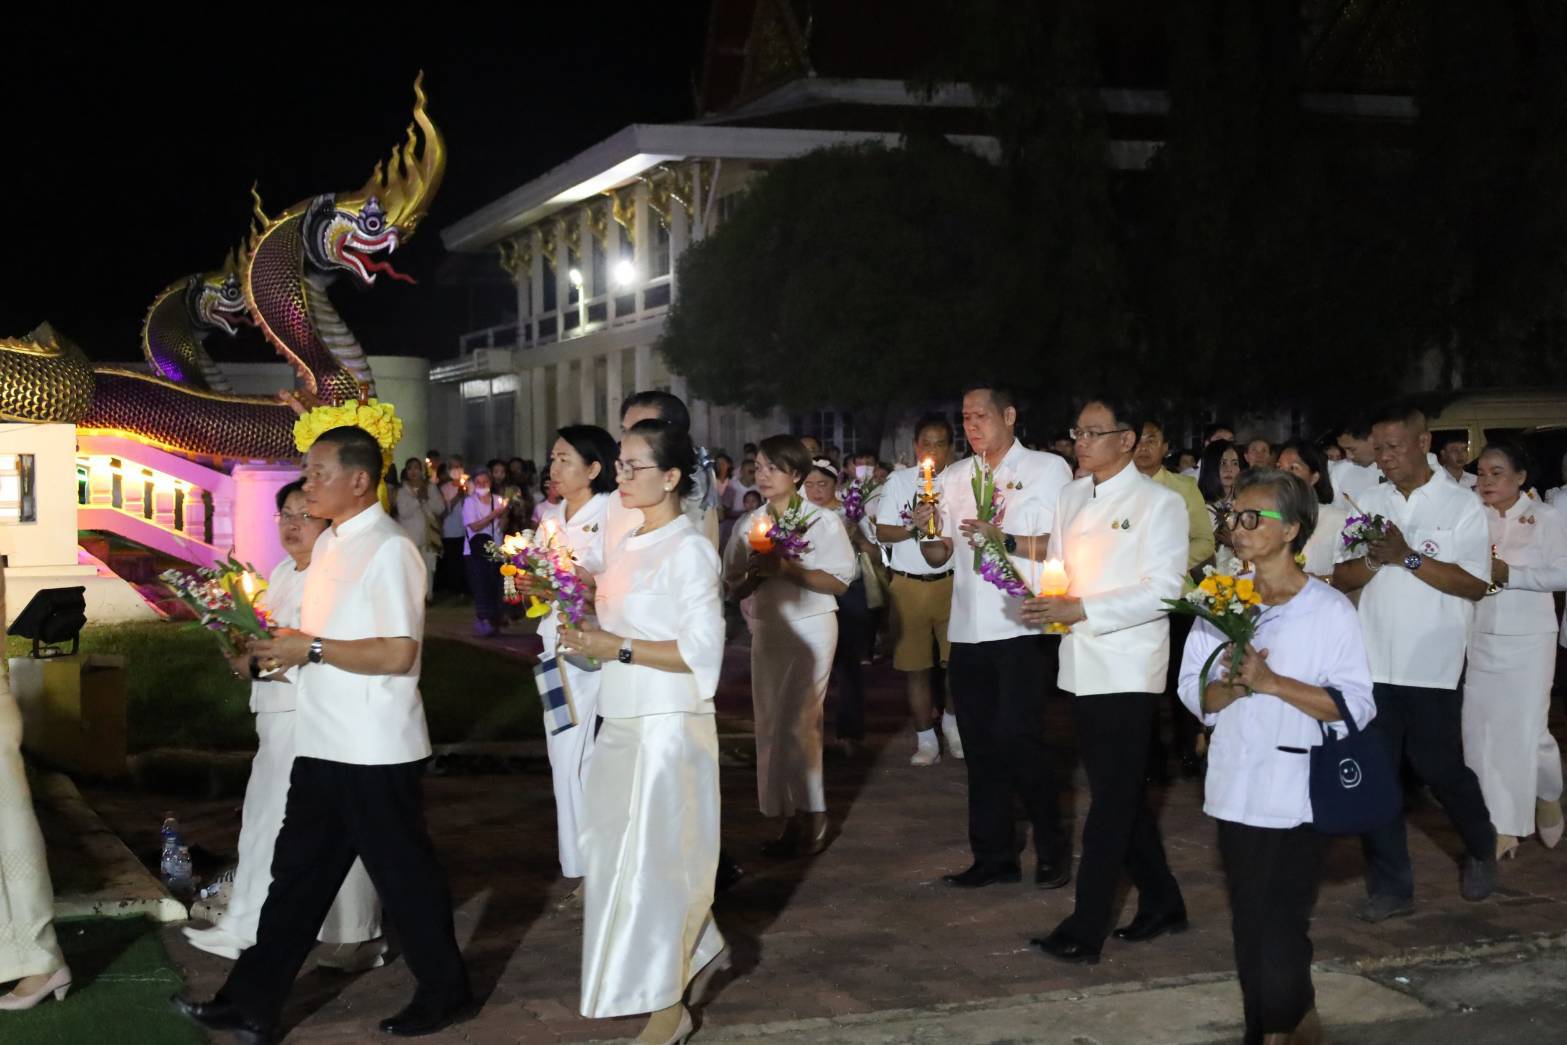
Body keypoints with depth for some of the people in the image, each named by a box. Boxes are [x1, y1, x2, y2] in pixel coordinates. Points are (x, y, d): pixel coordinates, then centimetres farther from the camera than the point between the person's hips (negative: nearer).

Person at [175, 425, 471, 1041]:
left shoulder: (389, 550, -15)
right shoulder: (328, 545, 12)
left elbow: (398, 654, -22)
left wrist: (310, 648, -18)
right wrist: (279, 645, 6)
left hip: (376, 752, -9)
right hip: (323, 743, 9)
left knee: (403, 873, 5)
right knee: (297, 873, 12)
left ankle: (443, 991, 23)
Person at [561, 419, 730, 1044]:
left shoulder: (689, 551, -13)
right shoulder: (629, 545, 11)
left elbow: (702, 651, -18)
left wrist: (619, 649, -20)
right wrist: (587, 633, 4)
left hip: (668, 726, -8)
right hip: (621, 722, 8)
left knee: (652, 856, 0)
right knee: (620, 849, 16)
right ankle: (700, 951, 36)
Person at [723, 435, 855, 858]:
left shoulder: (821, 522, -5)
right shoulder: (748, 525, 7)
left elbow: (839, 582, -10)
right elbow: (734, 588, 7)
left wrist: (786, 568, -18)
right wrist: (754, 573, -15)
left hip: (811, 627, -5)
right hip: (766, 628, 5)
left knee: (798, 723, -8)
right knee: (770, 724, 4)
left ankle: (812, 819, 3)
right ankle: (792, 819, 11)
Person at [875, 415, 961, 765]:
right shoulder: (898, 480, 7)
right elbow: (882, 531, 3)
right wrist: (915, 529, -13)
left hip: (950, 582, -1)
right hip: (908, 584, 2)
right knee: (914, 664, 5)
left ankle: (952, 722, 24)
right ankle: (926, 739, 16)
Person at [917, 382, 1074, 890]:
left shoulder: (1047, 468, -2)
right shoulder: (953, 478, 14)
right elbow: (939, 558, 13)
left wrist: (1004, 540, -21)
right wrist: (926, 531, -8)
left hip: (1021, 627, -5)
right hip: (968, 631, 5)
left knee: (1017, 738, -11)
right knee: (980, 747, 9)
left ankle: (1052, 847, 7)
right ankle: (992, 855, 18)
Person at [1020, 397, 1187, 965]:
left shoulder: (1159, 502, -7)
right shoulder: (1071, 497, 13)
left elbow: (1162, 591, -14)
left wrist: (1079, 609, -20)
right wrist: (1042, 599, -3)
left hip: (1127, 670, -7)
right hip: (1082, 665, 7)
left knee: (1112, 797, -4)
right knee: (1120, 792, 14)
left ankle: (1086, 928, -1)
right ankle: (1160, 902, 28)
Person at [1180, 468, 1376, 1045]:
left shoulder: (1330, 610, -6)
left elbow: (1355, 706, -11)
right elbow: (1194, 693, 7)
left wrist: (1271, 682, -18)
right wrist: (1232, 687, -14)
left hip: (1297, 796, -4)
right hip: (1236, 791, 4)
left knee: (1281, 934, -5)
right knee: (1249, 932, 12)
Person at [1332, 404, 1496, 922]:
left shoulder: (1462, 505, -4)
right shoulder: (1369, 503, 8)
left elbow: (1476, 584, -13)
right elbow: (1342, 577, 6)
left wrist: (1407, 556, -19)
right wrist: (1374, 559, -14)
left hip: (1432, 665, -4)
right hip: (1373, 662, 4)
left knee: (1439, 768, 6)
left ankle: (1481, 849, 34)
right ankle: (1391, 886, 13)